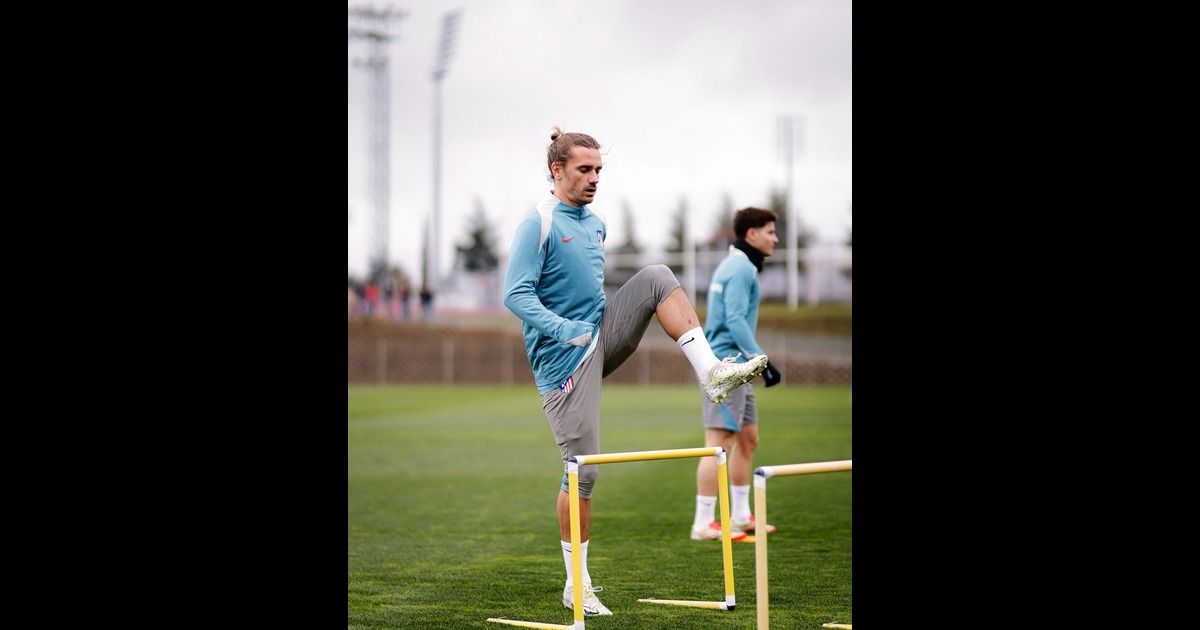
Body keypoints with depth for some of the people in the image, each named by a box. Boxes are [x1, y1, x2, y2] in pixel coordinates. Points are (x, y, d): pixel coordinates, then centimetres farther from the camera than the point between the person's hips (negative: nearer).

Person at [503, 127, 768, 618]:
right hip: (566, 358, -7)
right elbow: (515, 295, -21)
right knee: (582, 471, -5)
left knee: (657, 277, -12)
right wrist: (566, 330, -30)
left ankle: (710, 371, -19)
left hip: (603, 334, 7)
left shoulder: (596, 223, 12)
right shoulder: (537, 227, -13)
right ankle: (577, 584, 7)